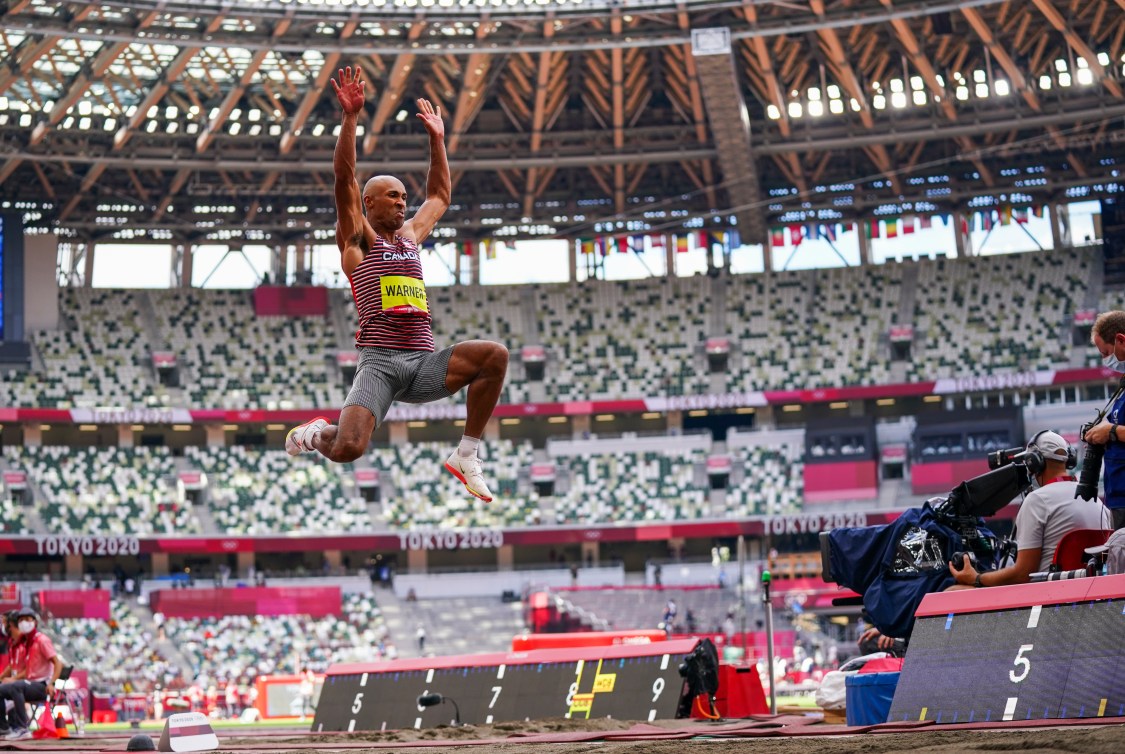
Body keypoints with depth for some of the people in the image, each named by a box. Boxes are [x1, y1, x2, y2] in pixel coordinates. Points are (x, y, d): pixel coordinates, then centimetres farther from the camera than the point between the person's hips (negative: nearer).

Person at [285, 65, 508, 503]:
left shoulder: (410, 235, 23)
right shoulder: (357, 238, 6)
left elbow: (439, 196, 36)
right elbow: (344, 179, -6)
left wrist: (437, 138, 32)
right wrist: (350, 118, -13)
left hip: (424, 363, 6)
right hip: (380, 362, -6)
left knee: (496, 355, -21)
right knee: (347, 449, -25)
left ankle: (465, 457, -9)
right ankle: (314, 434, 15)